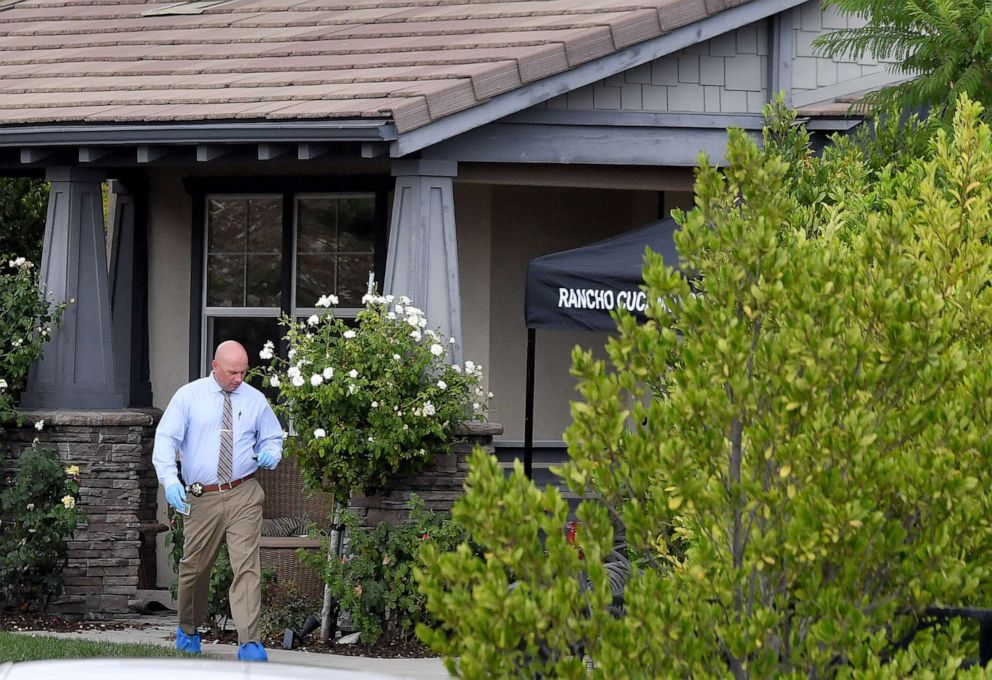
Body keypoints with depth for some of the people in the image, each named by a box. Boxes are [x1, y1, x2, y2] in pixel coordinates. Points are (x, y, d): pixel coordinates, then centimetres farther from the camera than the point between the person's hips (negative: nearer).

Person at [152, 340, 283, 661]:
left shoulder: (255, 400, 7)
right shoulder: (188, 396, 1)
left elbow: (272, 438, 20)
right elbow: (165, 440, -5)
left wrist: (271, 454, -5)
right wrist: (169, 478, -21)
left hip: (244, 496, 0)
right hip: (201, 498, 0)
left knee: (247, 566, -12)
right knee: (194, 567, 12)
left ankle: (249, 643, -16)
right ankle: (188, 631, 35)